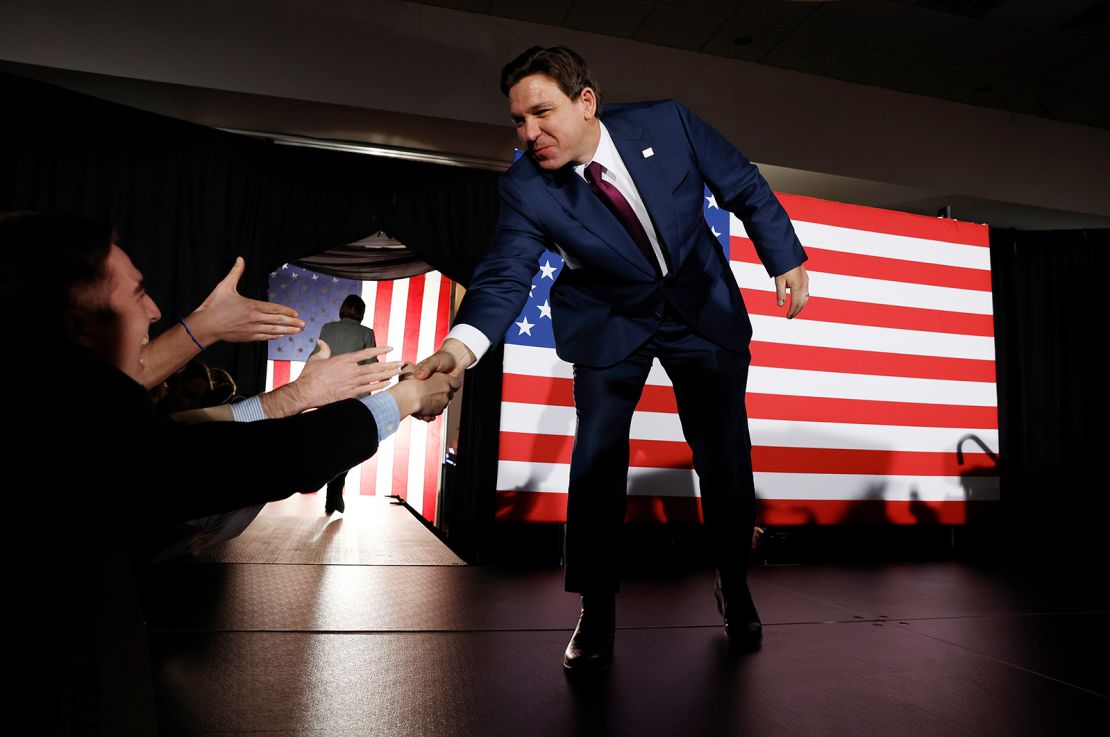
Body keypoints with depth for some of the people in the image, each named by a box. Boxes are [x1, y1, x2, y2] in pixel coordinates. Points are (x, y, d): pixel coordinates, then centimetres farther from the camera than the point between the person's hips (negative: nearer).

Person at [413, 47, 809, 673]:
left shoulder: (668, 124, -17)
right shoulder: (527, 189, -18)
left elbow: (747, 189, -4)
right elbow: (506, 276, -26)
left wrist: (786, 261, -5)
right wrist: (461, 345, -45)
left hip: (702, 306, 1)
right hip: (611, 321, 0)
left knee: (725, 456, 2)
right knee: (598, 455, -10)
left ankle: (735, 587, 28)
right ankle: (596, 613, 10)